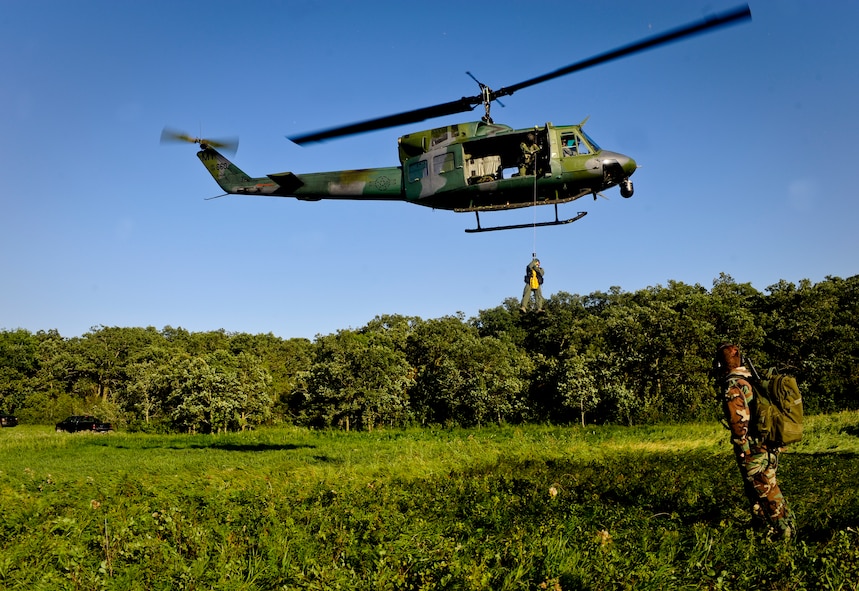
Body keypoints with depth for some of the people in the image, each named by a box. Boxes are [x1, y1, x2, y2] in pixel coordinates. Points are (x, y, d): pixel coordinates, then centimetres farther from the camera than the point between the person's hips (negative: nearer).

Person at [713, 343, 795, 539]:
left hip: (754, 451, -9)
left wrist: (743, 452, -16)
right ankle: (761, 522, 32)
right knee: (757, 487, 21)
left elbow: (739, 422, -24)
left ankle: (784, 531, 9)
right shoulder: (752, 381, 10)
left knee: (767, 490, 1)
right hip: (769, 447, 9)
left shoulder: (732, 386, -18)